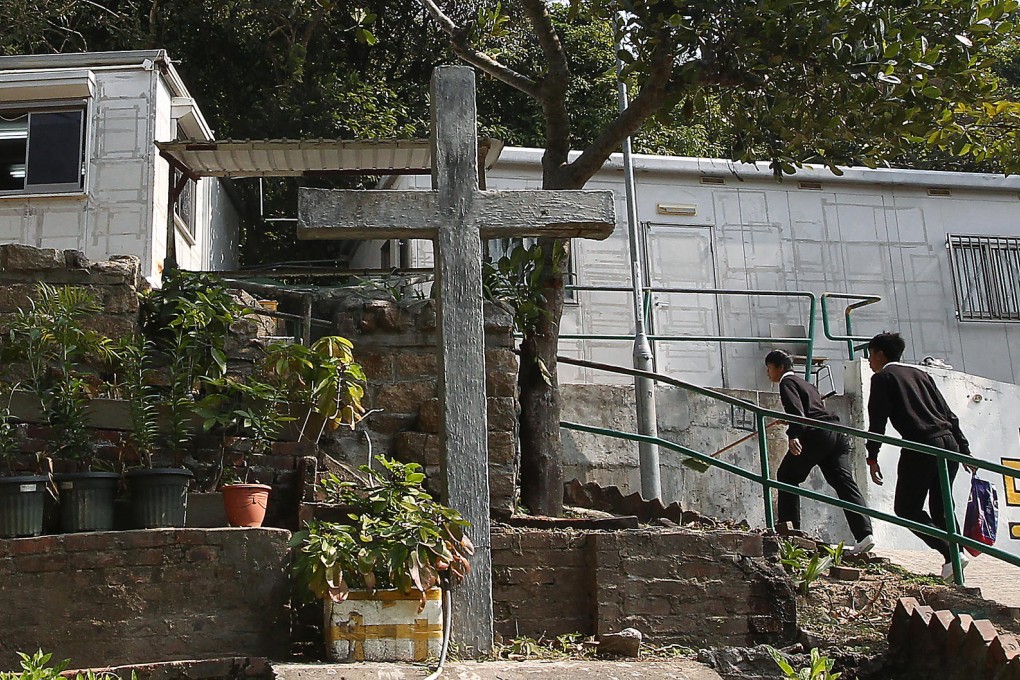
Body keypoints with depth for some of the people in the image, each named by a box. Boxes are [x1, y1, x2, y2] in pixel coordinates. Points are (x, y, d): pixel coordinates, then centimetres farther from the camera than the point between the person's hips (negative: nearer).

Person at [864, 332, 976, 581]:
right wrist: (964, 449, 21)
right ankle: (955, 554, 6)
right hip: (948, 444, 7)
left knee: (906, 507, 0)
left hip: (921, 447, -7)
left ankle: (952, 554, -14)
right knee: (941, 507, 15)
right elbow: (947, 412, 20)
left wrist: (872, 457, -2)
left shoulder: (882, 377, 6)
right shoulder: (919, 374, 23)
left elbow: (877, 420, -4)